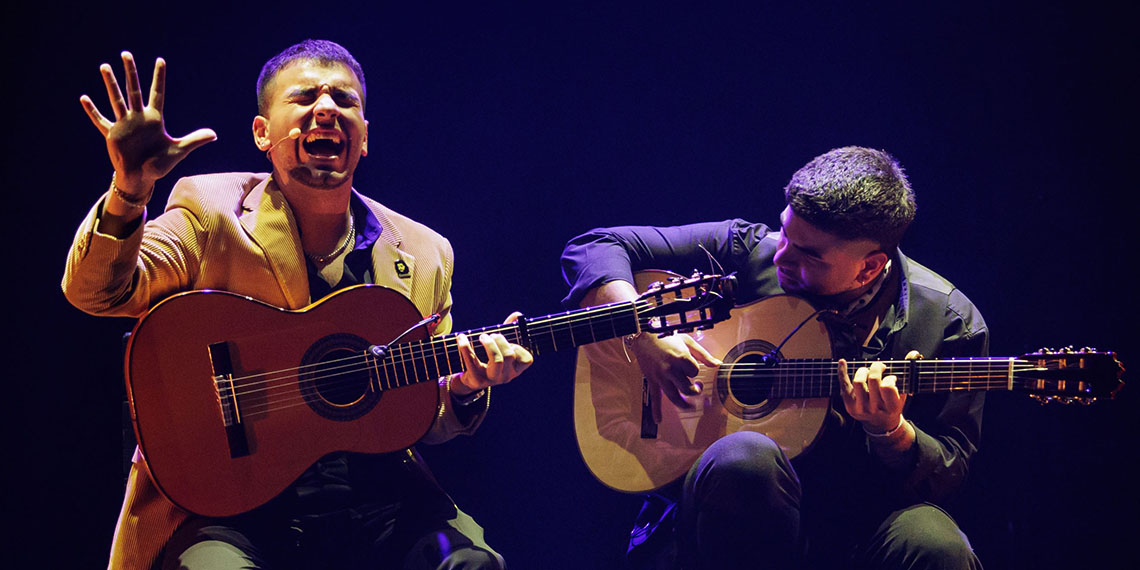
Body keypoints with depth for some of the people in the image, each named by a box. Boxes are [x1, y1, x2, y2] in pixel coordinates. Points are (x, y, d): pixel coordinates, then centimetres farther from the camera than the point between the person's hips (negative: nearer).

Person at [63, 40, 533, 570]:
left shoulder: (423, 253, 13)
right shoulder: (210, 213, 5)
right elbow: (96, 293, -8)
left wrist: (464, 390, -5)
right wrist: (130, 190, -25)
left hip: (379, 504, 3)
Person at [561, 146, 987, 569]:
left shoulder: (949, 322, -2)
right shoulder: (748, 253, 0)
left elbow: (948, 476, 0)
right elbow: (594, 248, 4)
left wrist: (889, 432, -22)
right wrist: (645, 336, -14)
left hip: (859, 523, -1)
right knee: (745, 456, -36)